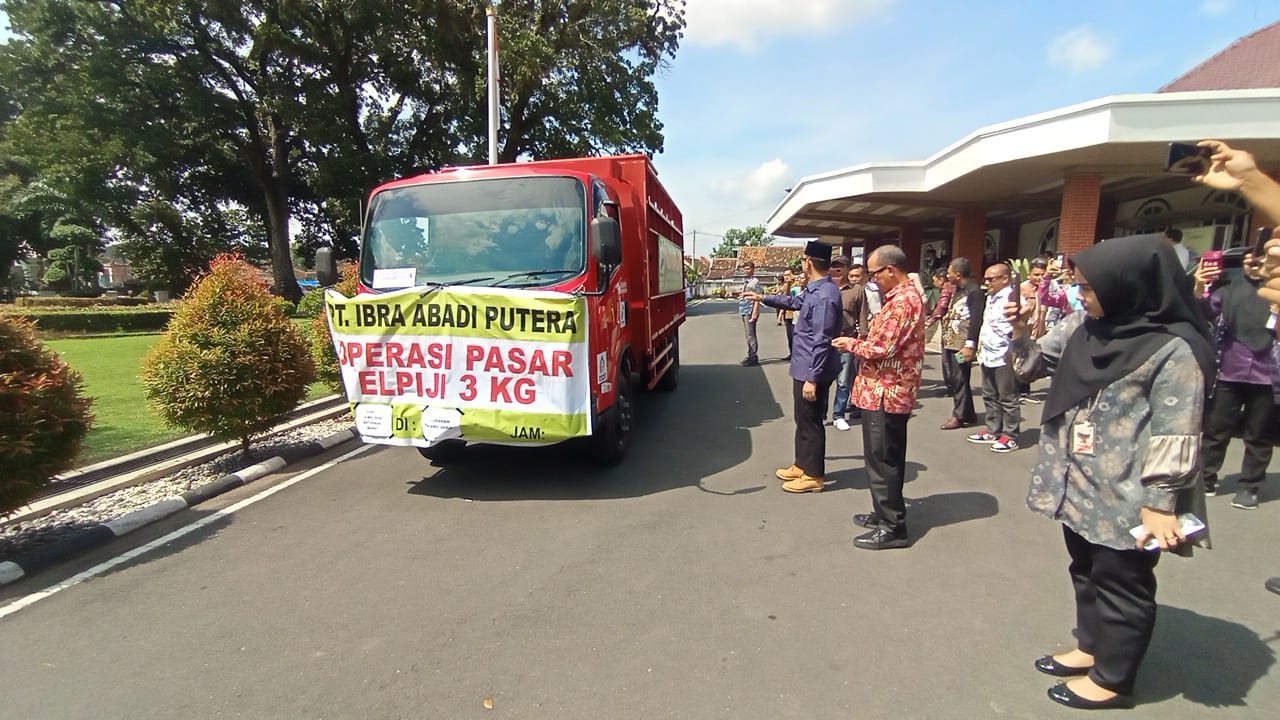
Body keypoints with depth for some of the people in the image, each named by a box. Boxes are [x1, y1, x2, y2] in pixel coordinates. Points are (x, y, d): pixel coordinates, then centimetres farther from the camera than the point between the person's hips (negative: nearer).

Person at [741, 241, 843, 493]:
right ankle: (802, 465, 35)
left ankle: (813, 476, 18)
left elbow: (821, 342, -26)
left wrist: (812, 378, -24)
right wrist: (763, 298, 38)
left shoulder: (824, 296, -23)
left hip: (812, 371, -10)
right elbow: (795, 301, 29)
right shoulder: (814, 290, 7)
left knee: (810, 422, 3)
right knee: (803, 419, 20)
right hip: (805, 368, 10)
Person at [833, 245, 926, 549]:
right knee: (887, 459, 19)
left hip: (885, 393, -11)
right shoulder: (904, 296, 15)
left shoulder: (902, 300, -19)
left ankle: (893, 528, 8)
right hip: (889, 391, 11)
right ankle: (885, 513, 31)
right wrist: (861, 342, 6)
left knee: (882, 461, -2)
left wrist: (851, 343, -8)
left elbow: (881, 349, -23)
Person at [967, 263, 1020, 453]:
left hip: (1004, 357, -10)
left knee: (1007, 399, 1)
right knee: (990, 396, 16)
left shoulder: (1013, 297, -15)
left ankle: (1010, 436, 10)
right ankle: (993, 431, 27)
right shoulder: (991, 297, 15)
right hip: (988, 355, 10)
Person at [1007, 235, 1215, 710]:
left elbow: (1175, 434, -18)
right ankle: (1090, 646, 42)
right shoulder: (1082, 327, 3)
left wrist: (1161, 501, -20)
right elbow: (1035, 364, 14)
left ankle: (1112, 678, 27)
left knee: (1120, 582, 10)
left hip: (1125, 494, -7)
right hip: (1078, 482, 7)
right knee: (1085, 570, 22)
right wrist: (1021, 333, -5)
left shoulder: (1175, 348, -17)